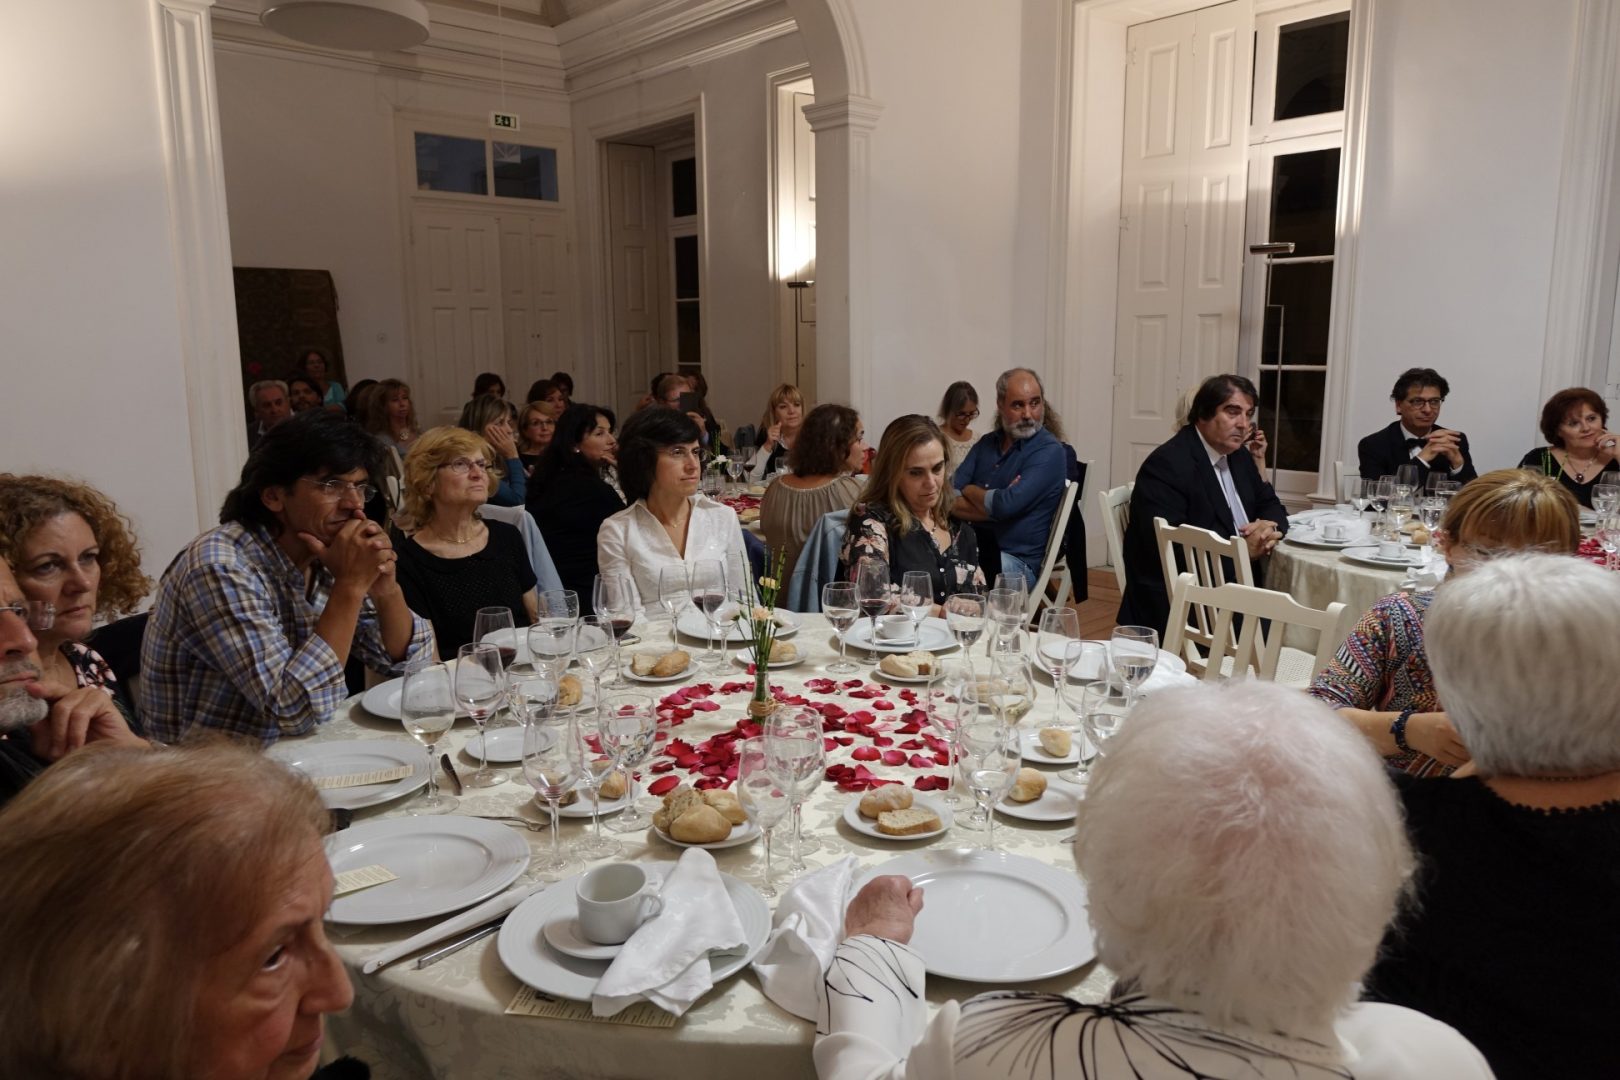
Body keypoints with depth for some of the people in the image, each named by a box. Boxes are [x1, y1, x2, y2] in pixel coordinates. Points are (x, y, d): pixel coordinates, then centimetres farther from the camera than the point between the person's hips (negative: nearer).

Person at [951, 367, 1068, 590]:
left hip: (1018, 560, -5)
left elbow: (1007, 505, -19)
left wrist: (970, 490, 0)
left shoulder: (1049, 452, -6)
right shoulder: (987, 444, 12)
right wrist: (993, 502, -13)